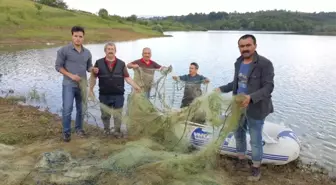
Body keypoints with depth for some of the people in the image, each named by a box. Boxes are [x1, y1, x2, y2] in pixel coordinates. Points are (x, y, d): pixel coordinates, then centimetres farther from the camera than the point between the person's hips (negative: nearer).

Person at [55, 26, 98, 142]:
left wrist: (93, 69, -10)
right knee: (67, 110, -6)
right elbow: (58, 66, -4)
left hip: (82, 85, 4)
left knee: (81, 109, 12)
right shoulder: (64, 50, -6)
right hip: (68, 85, -4)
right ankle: (66, 132, 11)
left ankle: (79, 128, 30)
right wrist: (70, 75, -15)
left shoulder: (87, 52, 6)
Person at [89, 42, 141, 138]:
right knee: (105, 114, 14)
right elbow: (93, 77, 7)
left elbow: (127, 77, 4)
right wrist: (91, 89, 3)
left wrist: (135, 86, -6)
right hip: (104, 95, 1)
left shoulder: (121, 64, 3)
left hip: (118, 95, 0)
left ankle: (117, 131, 22)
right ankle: (106, 129, 35)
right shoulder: (99, 63, 2)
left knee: (117, 115, 5)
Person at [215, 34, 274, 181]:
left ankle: (256, 169, 26)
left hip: (255, 109, -7)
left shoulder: (264, 64, -17)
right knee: (238, 134, 20)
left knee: (255, 140, 5)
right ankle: (242, 162, 41)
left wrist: (251, 97, -36)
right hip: (239, 107, 7)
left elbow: (268, 87, -22)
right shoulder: (238, 62, 6)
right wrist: (222, 89, 12)